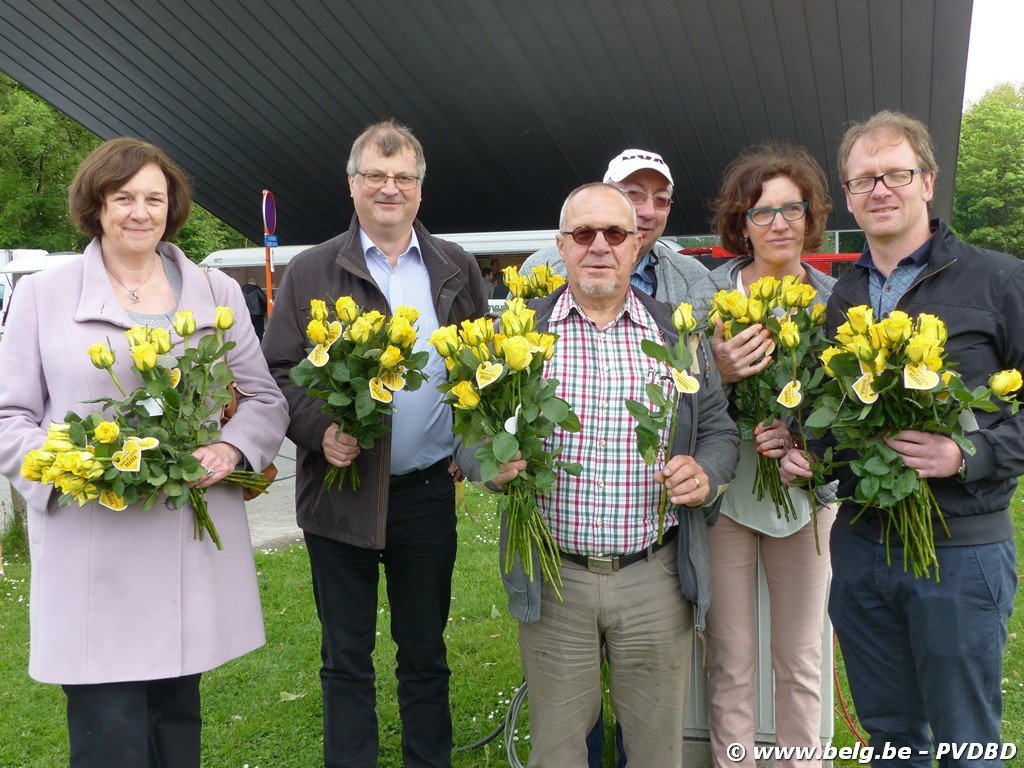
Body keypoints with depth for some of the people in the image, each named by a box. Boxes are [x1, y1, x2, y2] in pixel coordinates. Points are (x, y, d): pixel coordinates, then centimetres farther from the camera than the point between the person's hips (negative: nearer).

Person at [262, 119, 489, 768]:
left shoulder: (457, 269, 8)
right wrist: (319, 431, -17)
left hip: (429, 490, 2)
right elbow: (278, 372, -1)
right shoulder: (311, 271, 1)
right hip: (341, 488, -1)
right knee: (347, 659, 11)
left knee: (425, 654, 15)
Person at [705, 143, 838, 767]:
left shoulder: (833, 298, -1)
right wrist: (720, 372, -24)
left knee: (800, 662, 12)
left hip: (805, 491, 1)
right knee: (731, 663, 8)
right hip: (725, 491, -1)